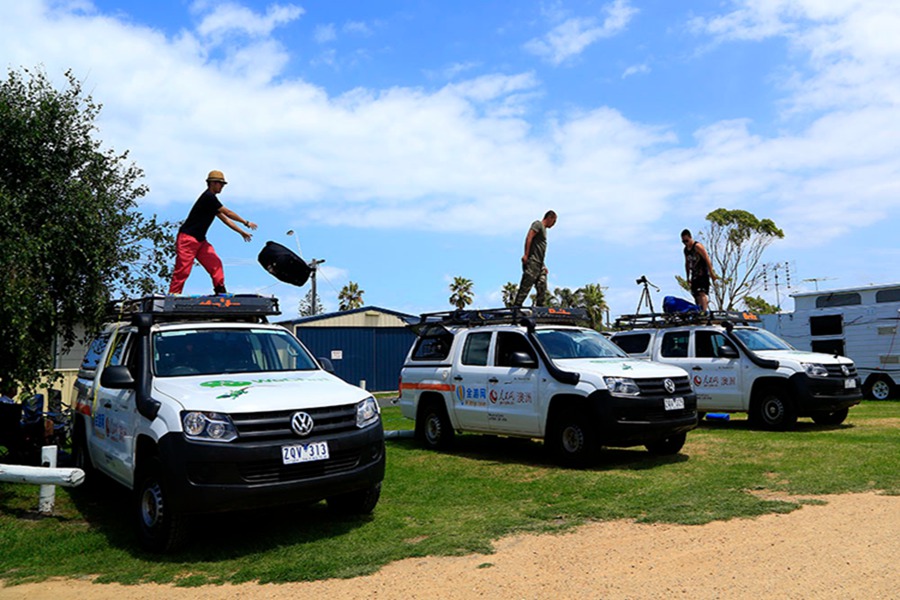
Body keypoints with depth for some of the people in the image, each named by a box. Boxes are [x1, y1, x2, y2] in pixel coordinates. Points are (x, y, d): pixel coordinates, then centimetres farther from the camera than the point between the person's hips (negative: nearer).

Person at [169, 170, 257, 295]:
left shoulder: (212, 200, 15)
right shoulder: (208, 197, -15)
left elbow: (224, 219, 20)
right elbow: (228, 213, -12)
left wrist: (242, 232, 18)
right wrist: (246, 223, -4)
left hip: (200, 240, 10)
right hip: (187, 239, -9)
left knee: (215, 263, -2)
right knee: (183, 270, -10)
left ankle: (220, 291, -1)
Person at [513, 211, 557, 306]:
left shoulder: (544, 229, 26)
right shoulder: (538, 224, 0)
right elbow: (529, 238, -14)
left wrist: (543, 266, 21)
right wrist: (526, 254, -23)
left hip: (539, 263, 9)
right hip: (532, 261, -9)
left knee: (542, 287, 3)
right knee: (526, 285, -11)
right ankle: (516, 306, -11)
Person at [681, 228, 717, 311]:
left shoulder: (697, 246, -10)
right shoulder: (686, 249, 13)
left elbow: (707, 259, -14)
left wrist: (711, 273, -17)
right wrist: (688, 277, 20)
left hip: (703, 274, -8)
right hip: (694, 275, 8)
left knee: (702, 292, -22)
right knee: (696, 295, 6)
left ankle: (704, 311, -32)